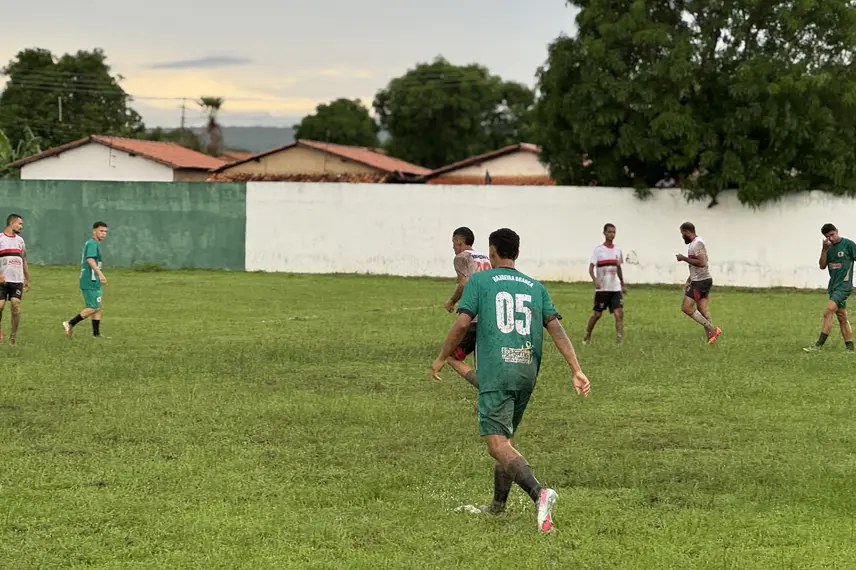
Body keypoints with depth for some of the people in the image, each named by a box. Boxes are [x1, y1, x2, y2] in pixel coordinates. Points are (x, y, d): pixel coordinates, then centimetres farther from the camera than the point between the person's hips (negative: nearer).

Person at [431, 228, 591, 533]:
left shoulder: (480, 281, 4)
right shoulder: (535, 287, 15)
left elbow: (461, 323, -6)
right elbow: (556, 328, 4)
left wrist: (441, 358, 8)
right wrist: (577, 370, -1)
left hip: (496, 372, -6)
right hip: (528, 372, 6)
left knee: (498, 443, -13)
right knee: (507, 436, 22)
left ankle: (538, 492, -36)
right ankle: (498, 505, 30)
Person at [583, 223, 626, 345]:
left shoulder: (618, 250, 9)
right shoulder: (598, 250, -5)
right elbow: (591, 268, -11)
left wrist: (623, 285, 22)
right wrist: (595, 280, -28)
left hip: (616, 288, 3)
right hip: (602, 288, -3)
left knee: (619, 313, -11)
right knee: (597, 314, 4)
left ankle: (619, 340, -13)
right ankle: (587, 336, 23)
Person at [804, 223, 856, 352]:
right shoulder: (829, 248, 12)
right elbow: (822, 266, 6)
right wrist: (824, 249, -6)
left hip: (844, 285, -8)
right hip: (833, 286, 8)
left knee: (828, 312, -17)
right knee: (842, 317, 8)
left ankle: (819, 345, -18)